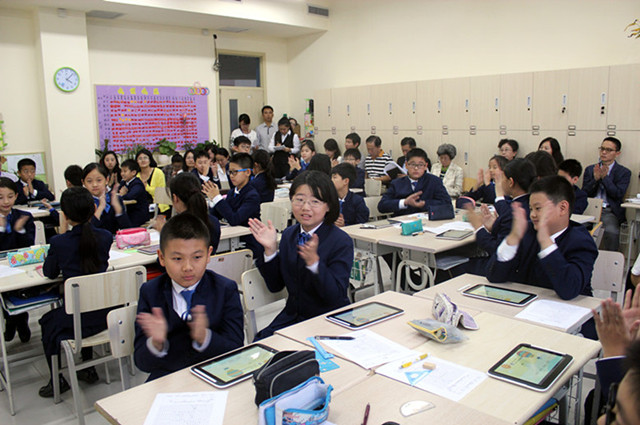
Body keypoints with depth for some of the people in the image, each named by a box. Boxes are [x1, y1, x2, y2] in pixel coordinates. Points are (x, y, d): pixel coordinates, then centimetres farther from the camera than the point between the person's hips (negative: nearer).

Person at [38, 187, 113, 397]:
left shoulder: (59, 242, -16)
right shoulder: (105, 237, -7)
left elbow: (49, 273, 4)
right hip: (106, 314, 4)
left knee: (47, 322, 28)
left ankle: (57, 380, 34)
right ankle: (88, 369, 42)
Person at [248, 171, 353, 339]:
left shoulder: (342, 241, -14)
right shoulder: (289, 234, 4)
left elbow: (336, 297, -21)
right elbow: (275, 286, 5)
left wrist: (313, 261, -34)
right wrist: (270, 249, -9)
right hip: (291, 317, 5)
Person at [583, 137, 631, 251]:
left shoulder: (624, 172, 9)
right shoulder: (590, 169, 17)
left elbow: (619, 194, -4)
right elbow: (584, 193, 9)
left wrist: (605, 177, -11)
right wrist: (595, 178, -6)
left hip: (609, 211, -2)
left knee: (611, 231, -32)